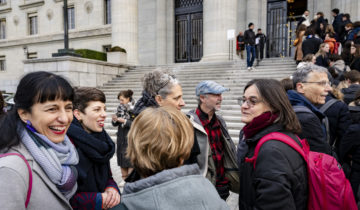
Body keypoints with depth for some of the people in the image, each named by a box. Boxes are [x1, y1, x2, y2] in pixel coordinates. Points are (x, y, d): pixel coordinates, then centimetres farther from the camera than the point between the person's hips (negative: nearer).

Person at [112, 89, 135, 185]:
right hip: (121, 137, 6)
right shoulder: (120, 108, 7)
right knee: (121, 158, 10)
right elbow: (115, 124, 11)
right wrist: (114, 120, -10)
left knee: (130, 160, -3)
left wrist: (124, 121, -20)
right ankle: (124, 179, 23)